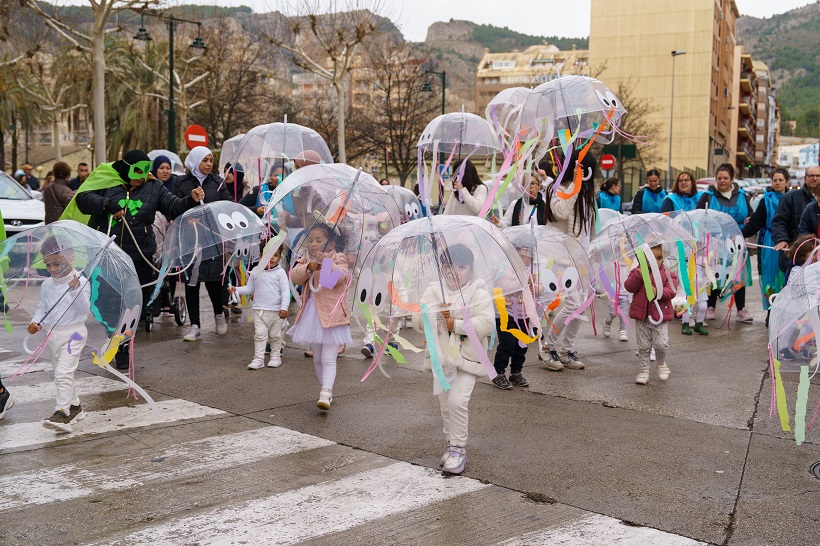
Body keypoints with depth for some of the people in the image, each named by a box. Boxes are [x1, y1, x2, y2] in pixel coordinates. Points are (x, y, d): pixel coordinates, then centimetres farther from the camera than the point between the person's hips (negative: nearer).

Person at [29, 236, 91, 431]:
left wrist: (76, 290, -31)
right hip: (52, 334, 7)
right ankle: (74, 406, 31)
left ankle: (62, 412, -18)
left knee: (63, 373, -17)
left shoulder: (81, 282, -11)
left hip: (72, 332, -7)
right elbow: (42, 307, 14)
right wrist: (36, 322, -4)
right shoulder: (47, 285, 7)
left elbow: (85, 309, -18)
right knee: (61, 374, 17)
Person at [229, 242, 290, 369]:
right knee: (259, 334, -2)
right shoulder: (256, 271, 5)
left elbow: (285, 291, -9)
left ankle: (275, 356, 25)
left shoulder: (280, 272, -6)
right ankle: (258, 358, 2)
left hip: (276, 311, -2)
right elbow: (249, 288, 14)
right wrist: (236, 290, -1)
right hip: (259, 310, 2)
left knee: (275, 335, 11)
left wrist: (284, 308, -18)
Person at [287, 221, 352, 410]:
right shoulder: (306, 259, 10)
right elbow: (295, 277, -5)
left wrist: (326, 263, -37)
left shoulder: (338, 259, -5)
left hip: (331, 314, -6)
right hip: (311, 314, 6)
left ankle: (325, 394, -18)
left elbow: (341, 277, -23)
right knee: (317, 358, 16)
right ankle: (327, 391, 28)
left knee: (328, 358, -11)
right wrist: (309, 266, -22)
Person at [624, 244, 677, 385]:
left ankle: (662, 364, 23)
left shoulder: (667, 274, 1)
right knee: (643, 346, 7)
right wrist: (638, 275, -23)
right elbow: (629, 287, -10)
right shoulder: (637, 272, 3)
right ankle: (644, 370, 20)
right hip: (641, 316, 1)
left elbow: (671, 291, -9)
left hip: (659, 316, -1)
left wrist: (658, 292, -27)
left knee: (661, 344, -7)